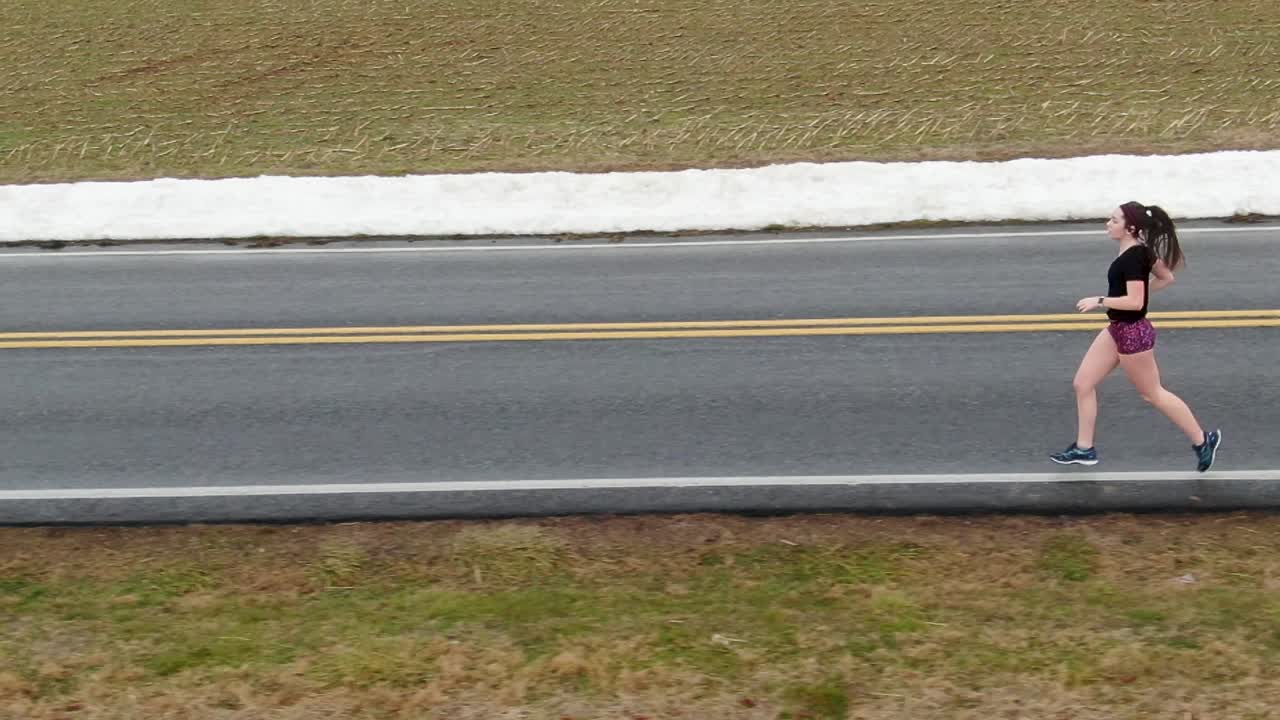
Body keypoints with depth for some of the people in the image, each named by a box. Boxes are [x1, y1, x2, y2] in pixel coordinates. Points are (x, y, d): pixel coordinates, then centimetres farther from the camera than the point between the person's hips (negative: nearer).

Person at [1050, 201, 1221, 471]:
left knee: (1153, 394, 7)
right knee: (1082, 384, 10)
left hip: (1133, 334, -10)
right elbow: (1166, 278, 14)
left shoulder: (1132, 257, -24)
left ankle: (1202, 440, 23)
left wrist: (1098, 301, -22)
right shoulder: (1140, 251, 4)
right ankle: (1084, 449, 19)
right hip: (1117, 330, 10)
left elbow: (1135, 302, -29)